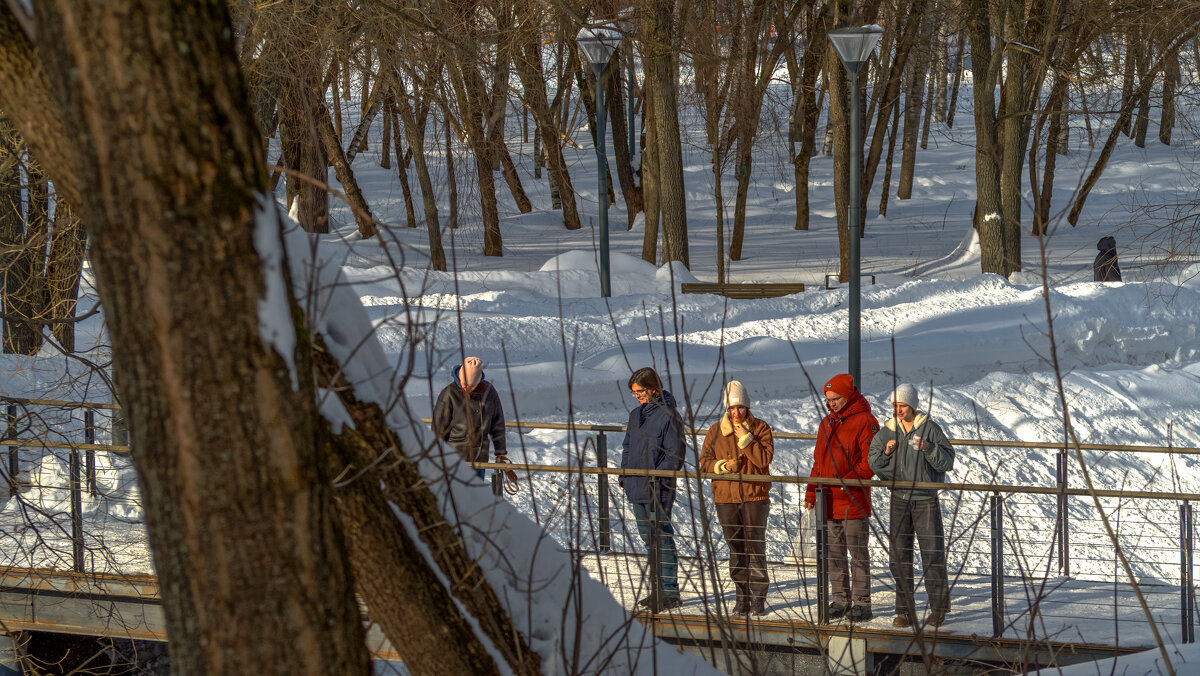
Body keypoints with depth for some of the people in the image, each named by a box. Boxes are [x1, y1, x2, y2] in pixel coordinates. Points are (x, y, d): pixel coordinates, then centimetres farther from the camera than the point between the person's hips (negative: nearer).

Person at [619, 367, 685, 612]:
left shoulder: (668, 415, -9)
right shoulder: (636, 415, 14)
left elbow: (675, 455, -12)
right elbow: (628, 448, 22)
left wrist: (657, 478, -20)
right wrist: (624, 476, 10)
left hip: (658, 491, -8)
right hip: (637, 490, 8)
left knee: (662, 540, -6)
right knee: (649, 541, 12)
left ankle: (671, 592, -4)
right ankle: (657, 590, 19)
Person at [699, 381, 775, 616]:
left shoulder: (761, 429, -2)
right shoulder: (716, 431, 6)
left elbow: (764, 459, -13)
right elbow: (704, 462, 6)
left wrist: (745, 437, -17)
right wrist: (723, 466, -11)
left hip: (755, 497, -3)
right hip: (726, 498, 3)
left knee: (756, 547, -5)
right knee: (736, 549, 6)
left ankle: (758, 597, 1)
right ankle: (742, 597, 13)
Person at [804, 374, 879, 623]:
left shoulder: (865, 422, -8)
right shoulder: (827, 424, 16)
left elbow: (870, 462, -13)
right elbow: (818, 461, 20)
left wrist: (847, 481, -22)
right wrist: (811, 492, 12)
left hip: (853, 500, -7)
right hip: (829, 501, 7)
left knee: (858, 553, -2)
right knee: (834, 554, 10)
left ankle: (861, 603, 1)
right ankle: (840, 601, 16)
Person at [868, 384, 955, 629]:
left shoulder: (930, 429, -3)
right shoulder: (887, 432, 6)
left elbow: (947, 462, -7)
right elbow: (874, 465, 7)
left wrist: (929, 448, -23)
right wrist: (885, 452, -12)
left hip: (926, 500, -3)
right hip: (899, 500, 3)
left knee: (933, 553, -3)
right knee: (899, 556, 3)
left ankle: (938, 608, 6)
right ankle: (905, 610, 9)